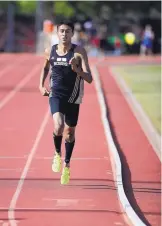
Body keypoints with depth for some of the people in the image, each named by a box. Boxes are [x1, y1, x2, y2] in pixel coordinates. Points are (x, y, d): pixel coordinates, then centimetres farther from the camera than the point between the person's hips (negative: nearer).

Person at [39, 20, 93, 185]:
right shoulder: (50, 51, -2)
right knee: (58, 126, -24)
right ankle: (57, 154, 6)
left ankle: (67, 165, 36)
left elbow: (89, 79, -18)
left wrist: (77, 69, -35)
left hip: (73, 97, 0)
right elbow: (45, 68, 20)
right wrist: (41, 86, 8)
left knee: (70, 132, 14)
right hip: (56, 95, 0)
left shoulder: (79, 52, -11)